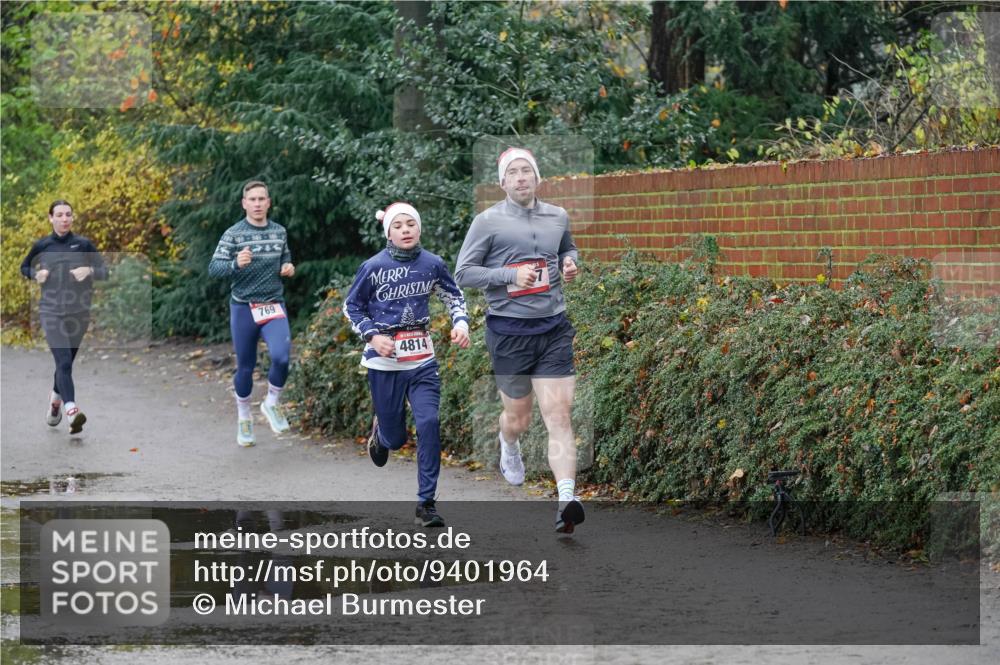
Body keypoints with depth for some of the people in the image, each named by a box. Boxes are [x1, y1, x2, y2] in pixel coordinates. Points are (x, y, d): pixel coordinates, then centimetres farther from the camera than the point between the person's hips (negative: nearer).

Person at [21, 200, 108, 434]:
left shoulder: (83, 244, 1)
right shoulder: (42, 246, 1)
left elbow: (104, 271, 4)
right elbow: (24, 267, 18)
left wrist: (89, 270, -16)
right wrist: (36, 275, -4)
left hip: (79, 313, 2)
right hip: (52, 312, -2)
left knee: (66, 364, 15)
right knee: (64, 362, -19)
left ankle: (55, 400, 43)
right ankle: (72, 412, -32)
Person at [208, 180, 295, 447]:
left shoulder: (280, 232, 6)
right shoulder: (233, 234, -6)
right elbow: (214, 268, -11)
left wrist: (288, 268, -1)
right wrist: (236, 264, -30)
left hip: (274, 306, 2)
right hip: (243, 307, -2)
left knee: (281, 356, -20)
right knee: (245, 367, 7)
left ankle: (272, 402, 5)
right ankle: (243, 418, 27)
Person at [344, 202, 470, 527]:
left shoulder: (432, 264, -1)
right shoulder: (373, 267, -8)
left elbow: (454, 296, 13)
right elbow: (352, 306, 4)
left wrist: (460, 323, -6)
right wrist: (373, 336, -10)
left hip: (422, 360, 1)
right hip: (385, 361, -1)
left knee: (429, 423, -16)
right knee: (395, 439, 4)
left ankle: (426, 504, -8)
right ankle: (381, 430, 46)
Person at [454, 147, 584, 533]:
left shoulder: (558, 217, 10)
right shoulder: (488, 222, -3)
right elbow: (463, 273, -5)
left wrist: (570, 263, 7)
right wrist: (511, 274, -16)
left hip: (553, 328, 2)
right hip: (509, 332, -2)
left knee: (558, 415, -11)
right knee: (518, 418, 11)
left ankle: (566, 501, -21)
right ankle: (508, 445, 49)